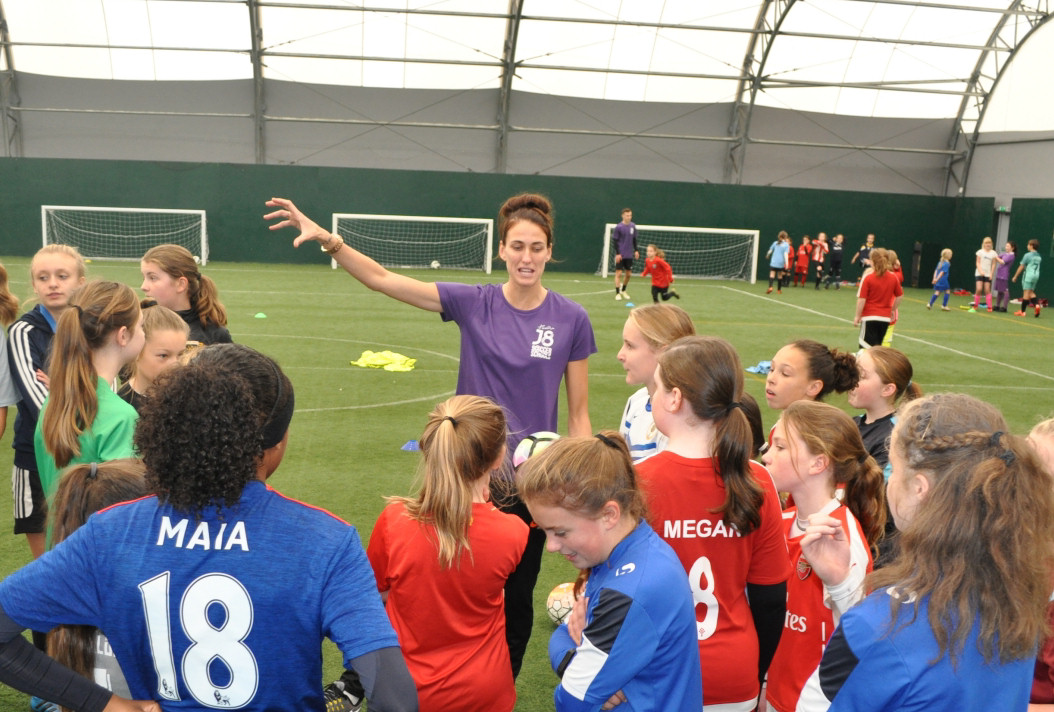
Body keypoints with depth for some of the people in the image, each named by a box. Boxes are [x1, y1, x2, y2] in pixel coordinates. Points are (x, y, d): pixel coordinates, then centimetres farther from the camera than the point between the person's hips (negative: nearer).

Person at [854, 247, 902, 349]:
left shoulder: (867, 277, -11)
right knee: (877, 347, 15)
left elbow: (862, 299, -13)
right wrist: (893, 310, 22)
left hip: (869, 317, -5)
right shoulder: (893, 277, 2)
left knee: (866, 348, -4)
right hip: (885, 318, 5)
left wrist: (857, 316, -5)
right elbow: (900, 296, 10)